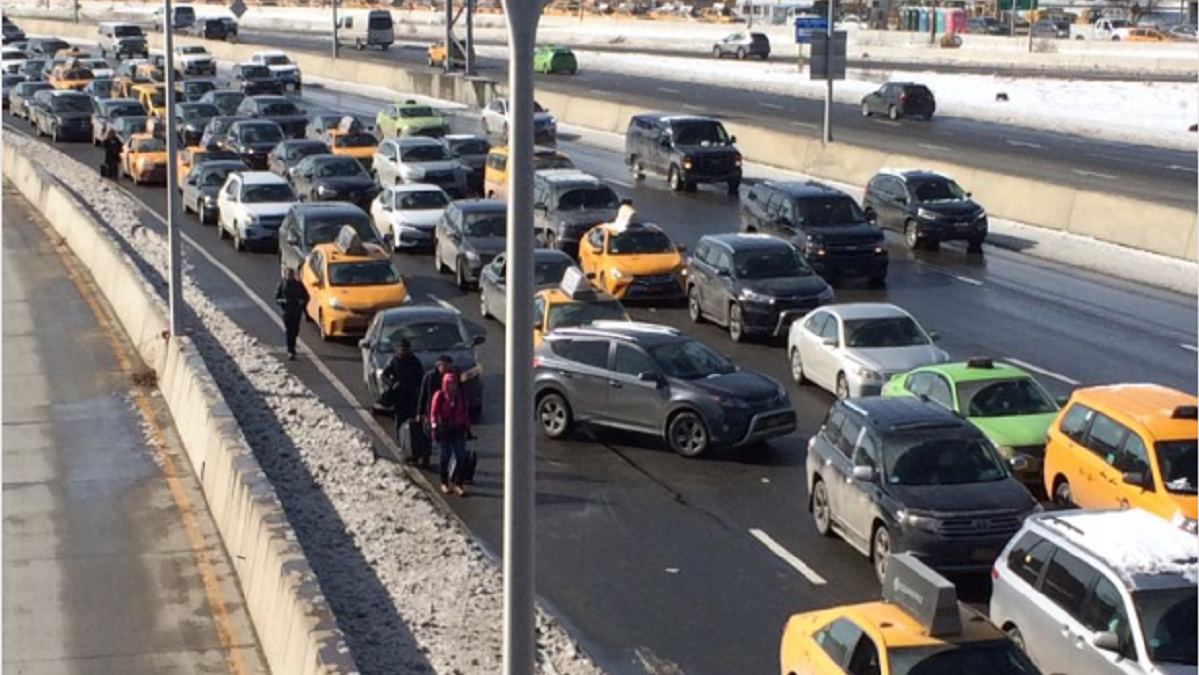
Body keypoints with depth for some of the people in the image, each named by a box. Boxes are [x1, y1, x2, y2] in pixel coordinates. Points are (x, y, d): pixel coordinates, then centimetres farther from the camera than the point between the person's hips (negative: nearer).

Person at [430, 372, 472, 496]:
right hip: (444, 430, -3)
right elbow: (433, 413, -6)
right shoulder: (439, 396, -6)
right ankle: (444, 483, 19)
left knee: (461, 457, -3)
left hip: (458, 430, 3)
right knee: (444, 456, 4)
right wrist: (434, 426, -17)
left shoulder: (461, 396, 6)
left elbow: (465, 413, 11)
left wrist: (467, 429, 10)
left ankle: (458, 483, 3)